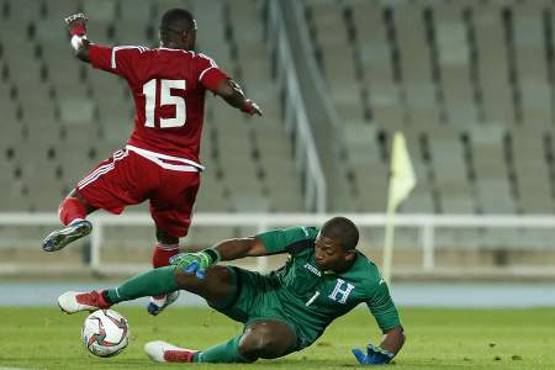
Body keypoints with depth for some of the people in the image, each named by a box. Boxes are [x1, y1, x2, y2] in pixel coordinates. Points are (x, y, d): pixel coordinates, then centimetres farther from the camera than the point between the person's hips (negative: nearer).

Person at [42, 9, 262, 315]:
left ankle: (75, 222, -30)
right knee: (169, 239, 26)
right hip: (183, 172, 1)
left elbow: (84, 51, 10)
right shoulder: (198, 65, -1)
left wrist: (77, 32, 31)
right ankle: (160, 295, 42)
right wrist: (246, 105, 4)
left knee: (76, 201, 4)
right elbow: (226, 90, -18)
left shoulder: (137, 59, 4)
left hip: (140, 160, -1)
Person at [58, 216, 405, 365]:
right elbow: (249, 245, -17)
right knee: (193, 272, -20)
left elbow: (396, 331, -11)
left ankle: (194, 359, -13)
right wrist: (209, 255, -33)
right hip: (260, 292, 2)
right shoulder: (306, 238, -17)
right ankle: (103, 298, -3)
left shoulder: (368, 282, -21)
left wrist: (380, 355, -32)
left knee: (258, 338, -42)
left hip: (294, 328, -2)